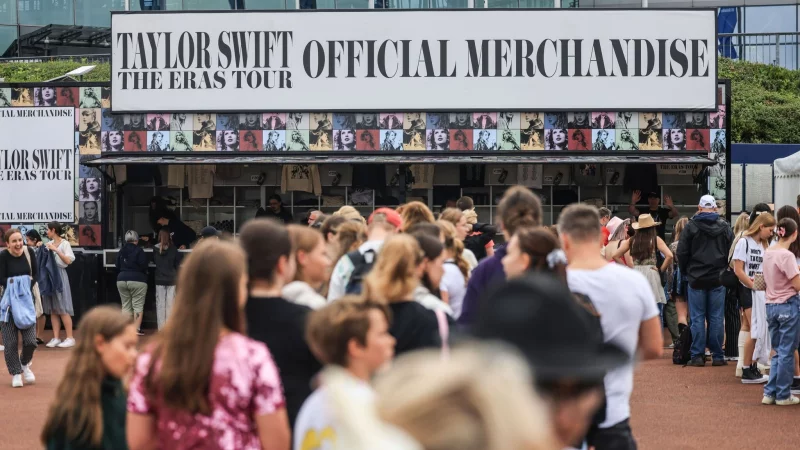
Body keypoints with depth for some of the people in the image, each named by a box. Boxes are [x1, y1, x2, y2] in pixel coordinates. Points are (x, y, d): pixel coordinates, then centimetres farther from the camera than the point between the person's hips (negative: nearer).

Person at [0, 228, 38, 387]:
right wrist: (15, 282, -23)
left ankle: (25, 364, 28)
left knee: (30, 340, -2)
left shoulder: (29, 252, -6)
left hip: (26, 299, 2)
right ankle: (16, 373, 19)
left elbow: (35, 273, 4)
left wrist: (28, 284, -11)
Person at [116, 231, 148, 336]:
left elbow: (117, 266, 14)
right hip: (137, 280, -5)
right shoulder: (138, 251, -9)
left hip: (121, 280, 5)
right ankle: (137, 329, -8)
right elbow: (144, 266, -13)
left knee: (126, 305, 10)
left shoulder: (121, 251, 9)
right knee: (138, 305, -1)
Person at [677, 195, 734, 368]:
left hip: (696, 278, -2)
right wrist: (725, 270, 13)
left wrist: (684, 271, 11)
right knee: (716, 318, 5)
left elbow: (682, 252, -4)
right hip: (718, 279, 2)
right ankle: (717, 355, 6)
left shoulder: (691, 226, -5)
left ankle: (697, 355, 0)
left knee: (697, 319, 2)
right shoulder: (724, 226, 2)